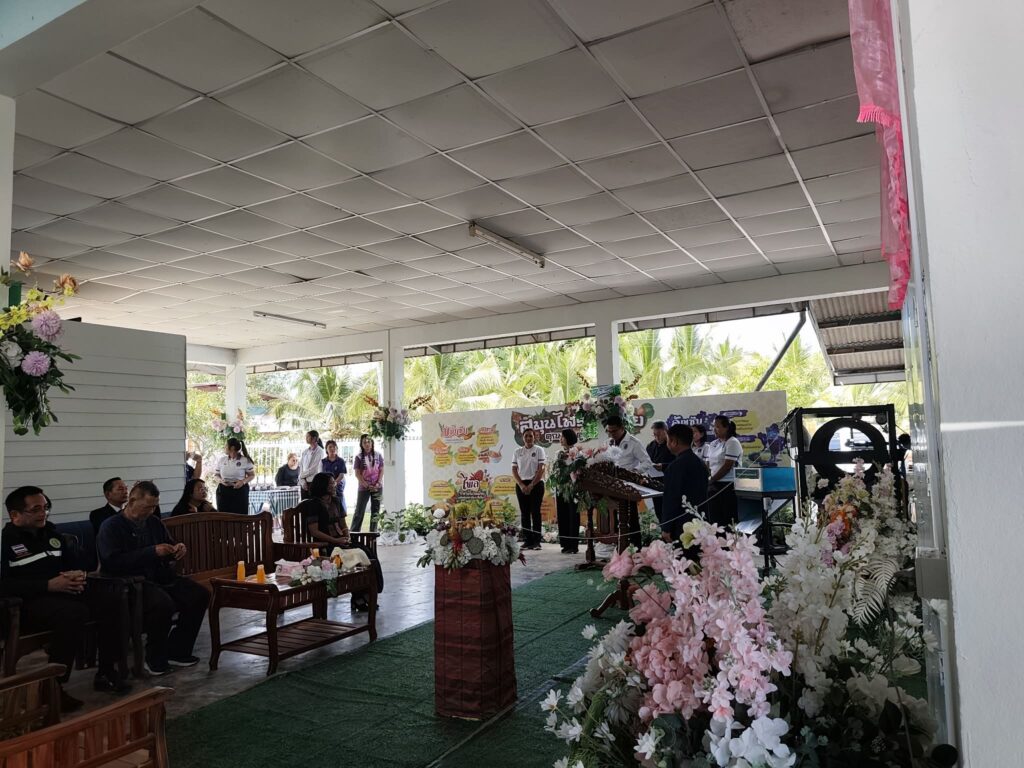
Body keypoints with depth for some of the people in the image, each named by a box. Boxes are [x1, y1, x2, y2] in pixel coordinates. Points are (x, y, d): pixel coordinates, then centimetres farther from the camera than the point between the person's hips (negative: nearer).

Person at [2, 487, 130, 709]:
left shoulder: (49, 532, 17)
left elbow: (73, 562, 22)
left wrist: (79, 574, -2)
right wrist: (49, 585, -23)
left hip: (62, 592, 7)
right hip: (27, 602, -7)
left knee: (110, 606, -16)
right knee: (74, 613, -36)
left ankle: (106, 672, -3)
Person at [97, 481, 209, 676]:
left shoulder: (154, 522, 13)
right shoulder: (111, 527, -5)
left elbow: (169, 546, 25)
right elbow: (113, 562, -19)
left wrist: (178, 550, 0)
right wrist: (152, 552, -23)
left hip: (161, 577, 7)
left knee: (199, 595, -14)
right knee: (163, 604, -34)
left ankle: (176, 651, 0)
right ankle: (155, 659, -10)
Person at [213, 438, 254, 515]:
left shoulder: (245, 460, -4)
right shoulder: (221, 460, 6)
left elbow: (252, 475, 5)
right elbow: (216, 474, 15)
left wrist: (243, 481, -14)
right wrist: (220, 480, -7)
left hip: (240, 491, -3)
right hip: (223, 491, 3)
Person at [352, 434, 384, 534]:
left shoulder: (378, 456, 4)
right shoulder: (359, 457, 0)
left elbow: (381, 470, 4)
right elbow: (357, 474, -4)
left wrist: (378, 484, -8)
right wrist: (367, 485, -12)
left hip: (377, 487, 2)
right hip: (364, 487, -2)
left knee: (375, 511, 4)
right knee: (359, 511, 0)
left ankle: (373, 532, 11)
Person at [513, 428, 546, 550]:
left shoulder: (539, 450, 1)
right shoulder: (518, 451, 10)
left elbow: (541, 469, -6)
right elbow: (514, 470, 7)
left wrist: (531, 485, -12)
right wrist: (521, 485, -6)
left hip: (536, 484, -3)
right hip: (521, 484, 3)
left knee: (535, 512, -5)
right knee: (524, 513, 3)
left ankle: (536, 541, -2)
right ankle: (527, 541, 8)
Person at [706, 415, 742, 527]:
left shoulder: (732, 443, -7)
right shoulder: (713, 444, 15)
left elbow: (727, 467, -13)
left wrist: (711, 480, -9)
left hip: (727, 486, -7)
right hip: (713, 486, 7)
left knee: (727, 522, -5)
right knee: (713, 519, 7)